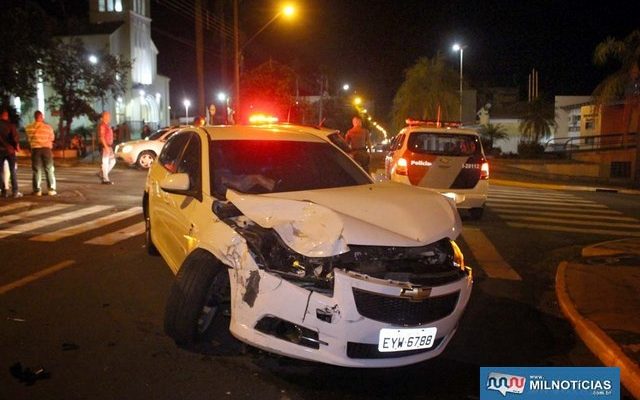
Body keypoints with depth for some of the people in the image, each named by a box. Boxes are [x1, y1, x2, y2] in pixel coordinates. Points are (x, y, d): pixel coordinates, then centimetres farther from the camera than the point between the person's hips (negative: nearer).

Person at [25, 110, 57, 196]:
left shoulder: (29, 127, -4)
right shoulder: (48, 126, -6)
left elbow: (29, 138, 6)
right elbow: (52, 138, 3)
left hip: (35, 149, 1)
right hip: (46, 149, -1)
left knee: (36, 170, 6)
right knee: (49, 170, 7)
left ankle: (37, 190, 4)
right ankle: (51, 189, 4)